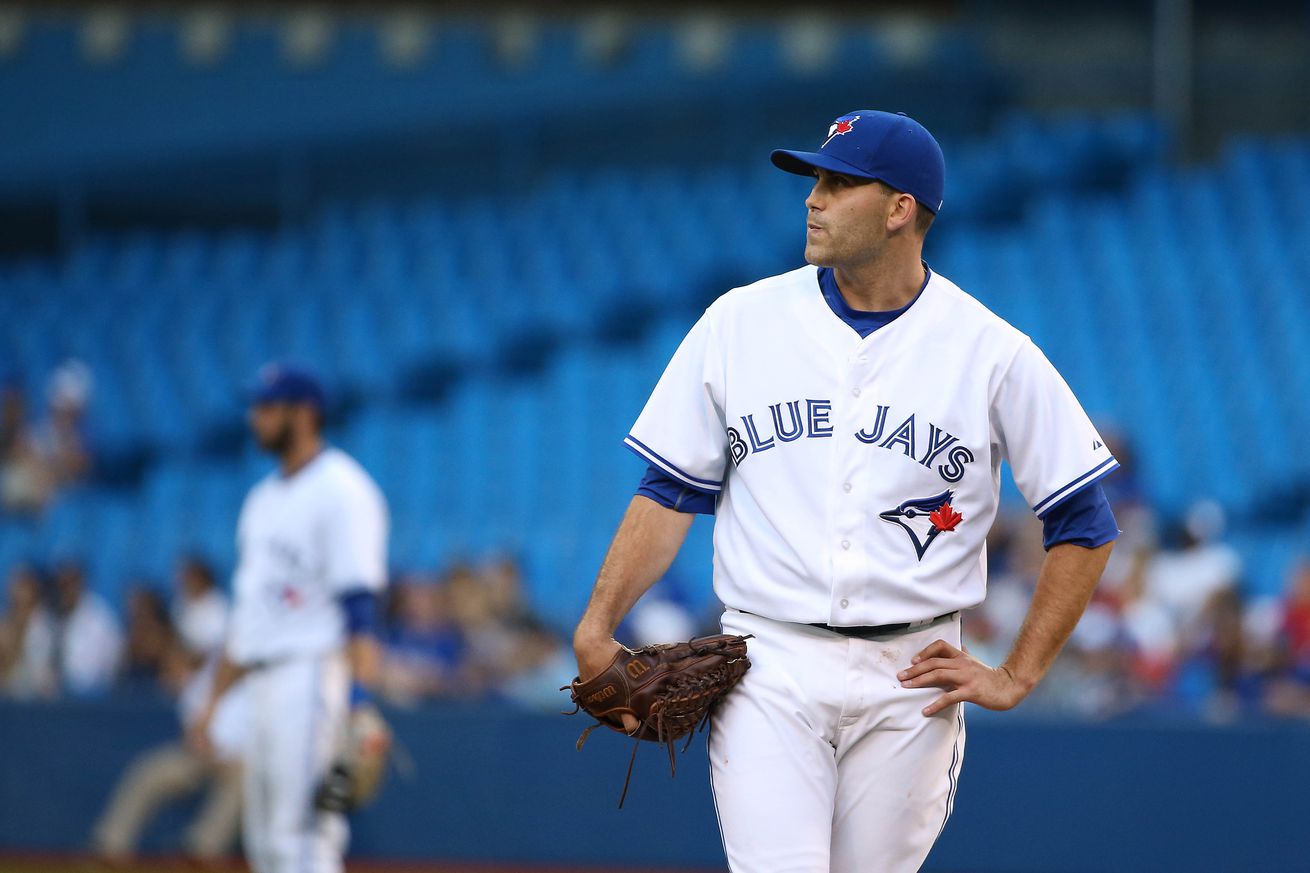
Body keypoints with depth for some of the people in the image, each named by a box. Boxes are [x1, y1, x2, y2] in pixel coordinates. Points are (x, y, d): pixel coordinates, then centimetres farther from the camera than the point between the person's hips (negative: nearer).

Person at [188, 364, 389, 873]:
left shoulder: (340, 490, -9)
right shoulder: (264, 498, 20)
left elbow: (359, 603, -17)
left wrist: (360, 702, -26)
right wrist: (213, 700, 22)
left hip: (313, 673, -10)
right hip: (263, 683, 10)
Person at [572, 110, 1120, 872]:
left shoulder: (992, 352, -1)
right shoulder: (739, 323, 4)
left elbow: (1084, 523, 4)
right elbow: (672, 490, 7)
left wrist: (1016, 676, 0)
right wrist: (597, 628, -4)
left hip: (910, 678, 0)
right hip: (770, 667, 0)